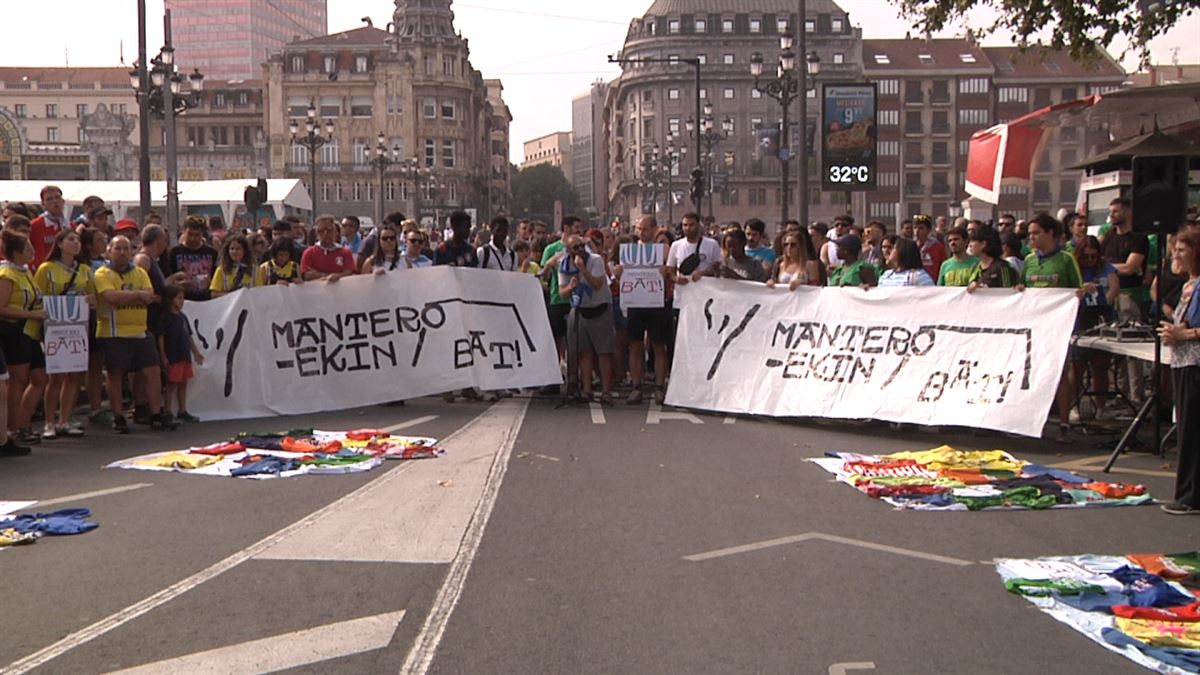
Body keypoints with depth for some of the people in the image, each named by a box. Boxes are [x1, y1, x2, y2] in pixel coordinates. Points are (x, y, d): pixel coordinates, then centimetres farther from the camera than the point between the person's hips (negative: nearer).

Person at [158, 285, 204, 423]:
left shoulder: (183, 317, 13)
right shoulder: (165, 318, -9)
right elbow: (161, 338, -12)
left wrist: (196, 352, 18)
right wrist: (163, 357, -16)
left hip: (185, 356, 7)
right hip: (172, 357, -7)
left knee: (183, 383, 11)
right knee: (172, 384, -2)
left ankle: (182, 411, 19)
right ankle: (167, 412, 5)